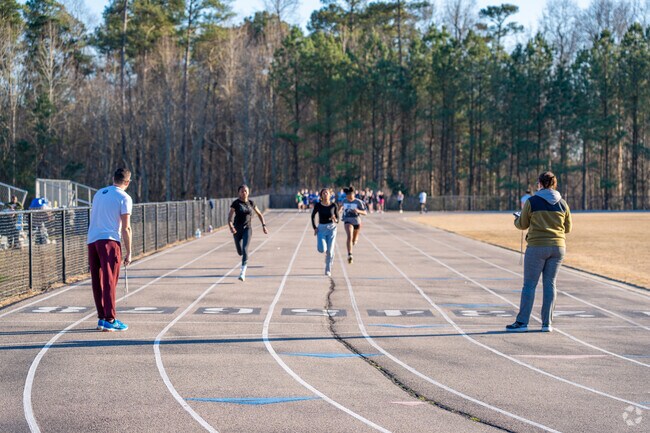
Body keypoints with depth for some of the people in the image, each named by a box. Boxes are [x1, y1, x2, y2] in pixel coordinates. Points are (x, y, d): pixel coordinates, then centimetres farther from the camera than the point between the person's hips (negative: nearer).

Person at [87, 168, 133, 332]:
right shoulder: (124, 198, -2)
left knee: (97, 282, 10)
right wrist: (128, 253, -3)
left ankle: (102, 317, 15)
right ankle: (109, 320, -9)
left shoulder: (99, 193, 18)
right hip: (109, 240, -6)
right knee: (110, 281, -6)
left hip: (91, 240, 6)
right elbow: (126, 228, -6)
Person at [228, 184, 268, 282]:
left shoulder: (251, 203, 4)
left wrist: (264, 225, 7)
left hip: (247, 228, 0)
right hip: (237, 229, 0)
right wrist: (231, 227, -28)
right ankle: (244, 259, 50)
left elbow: (259, 214, 16)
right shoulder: (236, 203, -5)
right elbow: (230, 217, -10)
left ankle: (243, 272, -25)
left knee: (245, 249, -20)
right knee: (240, 251, 11)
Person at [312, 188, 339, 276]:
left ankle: (328, 270, 11)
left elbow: (337, 220, 4)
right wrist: (314, 228, 4)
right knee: (322, 250, -17)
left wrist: (335, 220, -20)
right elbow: (313, 216, 13)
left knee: (330, 251, -5)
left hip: (331, 228, 0)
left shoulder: (333, 205, -2)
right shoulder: (318, 205, -2)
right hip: (321, 228, 0)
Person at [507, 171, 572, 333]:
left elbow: (522, 224, 3)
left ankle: (522, 322, 3)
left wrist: (517, 218, 25)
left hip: (537, 246, -4)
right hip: (557, 247, 4)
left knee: (529, 284, 2)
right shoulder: (562, 204, 4)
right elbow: (567, 228, 12)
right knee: (550, 284, 9)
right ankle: (547, 323, 8)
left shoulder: (531, 202, -6)